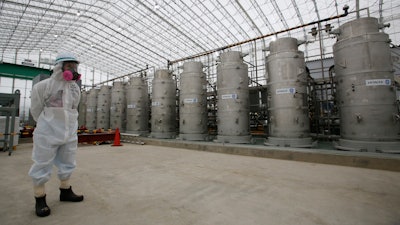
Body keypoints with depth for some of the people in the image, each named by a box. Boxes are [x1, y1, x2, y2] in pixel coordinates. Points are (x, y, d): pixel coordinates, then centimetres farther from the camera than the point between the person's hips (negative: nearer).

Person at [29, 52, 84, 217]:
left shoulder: (76, 88, 8)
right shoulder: (44, 85, -8)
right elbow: (36, 110, 1)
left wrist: (67, 127, 16)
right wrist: (47, 125, 11)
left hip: (69, 134, 6)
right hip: (48, 133, -5)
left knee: (67, 164, 15)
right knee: (42, 165, 5)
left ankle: (65, 192, 32)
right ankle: (40, 199, 21)